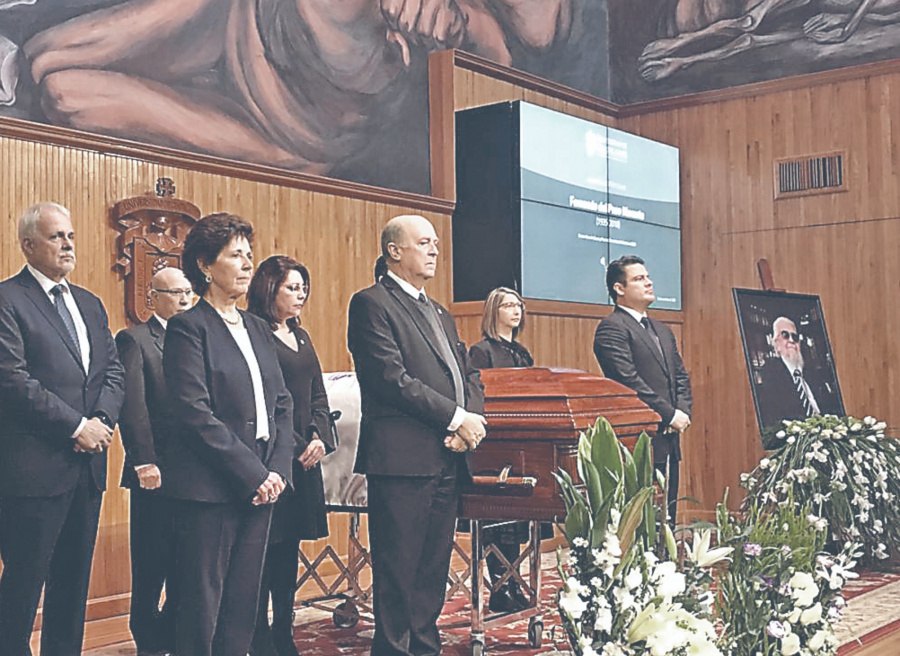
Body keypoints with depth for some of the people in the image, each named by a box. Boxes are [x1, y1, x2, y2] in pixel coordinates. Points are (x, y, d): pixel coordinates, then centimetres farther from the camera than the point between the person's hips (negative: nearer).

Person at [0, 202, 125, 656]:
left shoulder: (89, 304, 17)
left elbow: (113, 371, 13)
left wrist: (102, 420, -5)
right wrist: (77, 426, -14)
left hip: (87, 465, 7)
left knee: (73, 583, 13)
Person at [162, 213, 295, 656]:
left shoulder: (257, 329, 16)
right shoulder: (188, 328, -6)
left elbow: (282, 403, 14)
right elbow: (196, 414, -14)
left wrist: (277, 468, -1)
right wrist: (254, 474, -15)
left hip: (260, 483, 7)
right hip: (210, 487, -7)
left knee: (242, 603, 11)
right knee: (201, 605, 0)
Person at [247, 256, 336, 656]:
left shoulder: (301, 337, 17)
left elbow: (318, 394, 17)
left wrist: (320, 439, 1)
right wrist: (295, 447, -14)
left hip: (305, 459, 8)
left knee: (290, 548, 12)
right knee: (266, 550, -4)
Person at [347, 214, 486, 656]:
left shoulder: (440, 315, 22)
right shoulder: (372, 304, -4)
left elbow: (468, 375, 18)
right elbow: (392, 378, -14)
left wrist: (470, 423, -2)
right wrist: (456, 417, -13)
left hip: (447, 460, 8)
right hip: (402, 458, -8)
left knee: (434, 566, 13)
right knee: (397, 569, -2)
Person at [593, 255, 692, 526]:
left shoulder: (663, 330, 21)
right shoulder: (612, 328, -7)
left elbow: (681, 376, 21)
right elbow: (629, 380, -16)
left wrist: (683, 412, 2)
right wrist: (669, 415, -13)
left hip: (669, 439, 9)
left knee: (667, 517, 10)